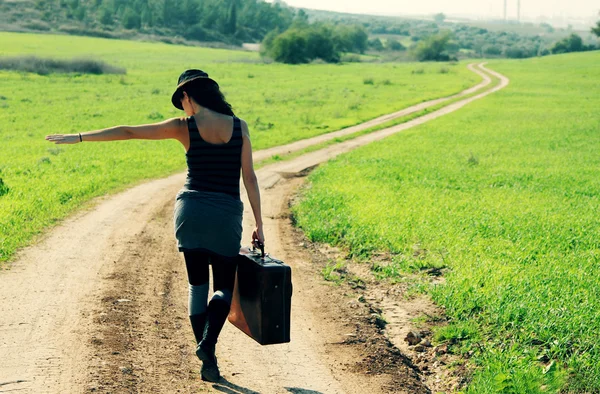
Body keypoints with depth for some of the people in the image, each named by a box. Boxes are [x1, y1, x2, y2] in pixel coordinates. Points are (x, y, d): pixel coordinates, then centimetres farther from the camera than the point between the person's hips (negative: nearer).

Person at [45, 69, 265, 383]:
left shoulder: (185, 127, -1)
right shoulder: (239, 126, 2)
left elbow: (128, 132, -1)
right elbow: (249, 177, 2)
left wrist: (78, 137, 5)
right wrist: (258, 223, 7)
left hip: (191, 210, 0)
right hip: (227, 215, 0)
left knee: (198, 284, 13)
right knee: (224, 287, 13)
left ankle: (208, 360, 9)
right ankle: (207, 341, -13)